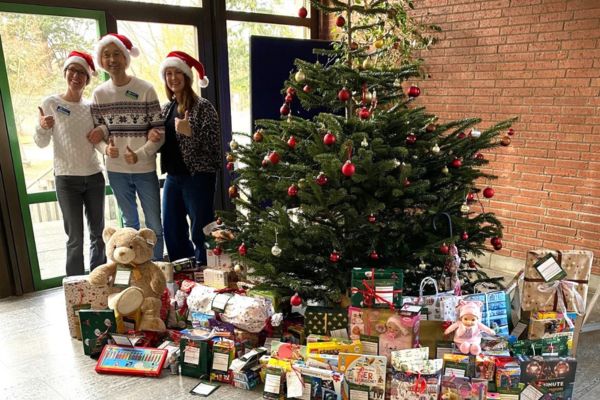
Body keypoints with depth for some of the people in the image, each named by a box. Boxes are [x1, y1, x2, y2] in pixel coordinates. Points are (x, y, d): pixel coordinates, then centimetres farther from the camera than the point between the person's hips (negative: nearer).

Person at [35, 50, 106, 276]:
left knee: (98, 233, 10)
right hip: (66, 180, -3)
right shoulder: (51, 103, -2)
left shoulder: (91, 107, 7)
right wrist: (42, 127, -24)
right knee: (75, 237, -3)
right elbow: (41, 143, -3)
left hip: (94, 177, 4)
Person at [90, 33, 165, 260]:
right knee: (130, 222, 17)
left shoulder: (145, 89, -8)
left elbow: (159, 130, -8)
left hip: (144, 168, -3)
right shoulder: (99, 94, 2)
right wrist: (105, 147, -11)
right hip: (116, 170, 3)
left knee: (154, 223, 7)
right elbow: (97, 130, 9)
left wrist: (140, 154, -19)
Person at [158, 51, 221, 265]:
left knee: (201, 233, -4)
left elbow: (213, 143, -14)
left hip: (198, 177, -7)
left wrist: (190, 132, -26)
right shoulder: (167, 109, 12)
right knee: (172, 232, 13)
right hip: (173, 177, 8)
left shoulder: (202, 106, -7)